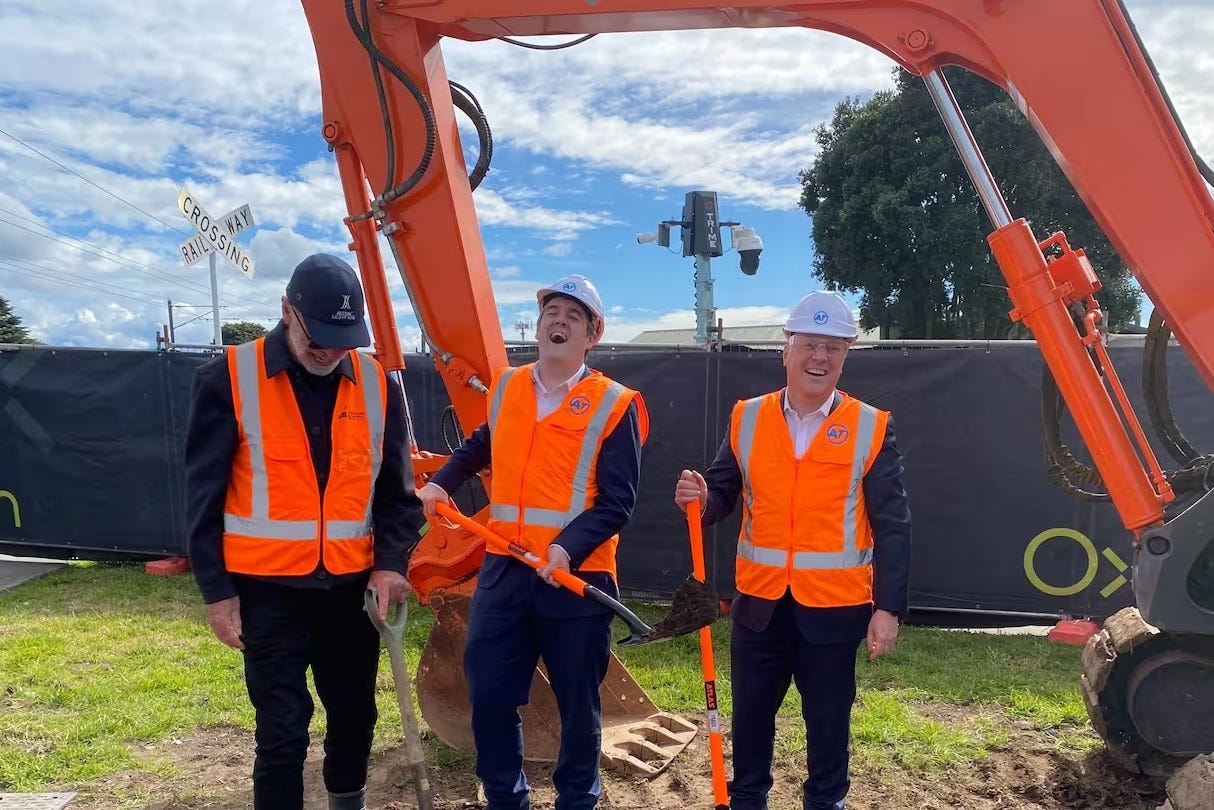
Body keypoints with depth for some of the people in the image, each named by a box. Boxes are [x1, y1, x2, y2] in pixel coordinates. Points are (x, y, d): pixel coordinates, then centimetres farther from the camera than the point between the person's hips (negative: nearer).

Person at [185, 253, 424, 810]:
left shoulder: (376, 383, 0)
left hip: (351, 584, 4)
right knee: (283, 730, 1)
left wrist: (391, 562, -7)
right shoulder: (229, 378, -8)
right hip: (267, 587, -3)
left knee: (355, 716, 18)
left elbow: (396, 488, 5)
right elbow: (205, 496, -4)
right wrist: (216, 589, -4)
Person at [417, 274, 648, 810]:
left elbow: (618, 501, -11)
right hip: (504, 570, 4)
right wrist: (442, 482, 19)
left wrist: (570, 547, -24)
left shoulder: (615, 405, -6)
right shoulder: (505, 388, 9)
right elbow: (482, 446, 31)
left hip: (577, 576, -4)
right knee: (489, 695, 8)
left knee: (577, 701, 11)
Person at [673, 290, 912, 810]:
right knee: (751, 718, 16)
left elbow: (892, 526, -5)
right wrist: (701, 497, -17)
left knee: (828, 721, 15)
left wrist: (888, 607, -9)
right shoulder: (747, 419, 1)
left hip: (834, 609, -2)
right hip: (758, 604, 2)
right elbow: (725, 495, 7)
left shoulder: (872, 428, -4)